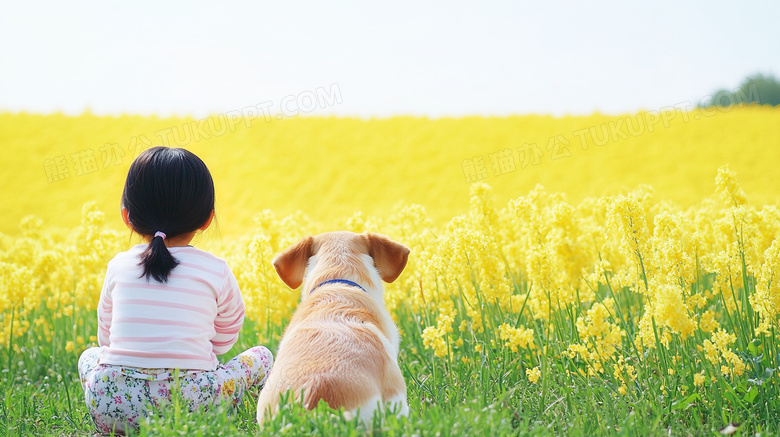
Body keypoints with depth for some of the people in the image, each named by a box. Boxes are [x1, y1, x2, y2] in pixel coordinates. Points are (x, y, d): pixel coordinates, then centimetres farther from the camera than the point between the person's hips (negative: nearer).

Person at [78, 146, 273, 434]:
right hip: (189, 398, -2)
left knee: (89, 355, 35)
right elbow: (223, 343, 20)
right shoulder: (217, 271, 6)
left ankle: (125, 429, 11)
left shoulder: (118, 266, 12)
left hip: (110, 403, 2)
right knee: (260, 356, 20)